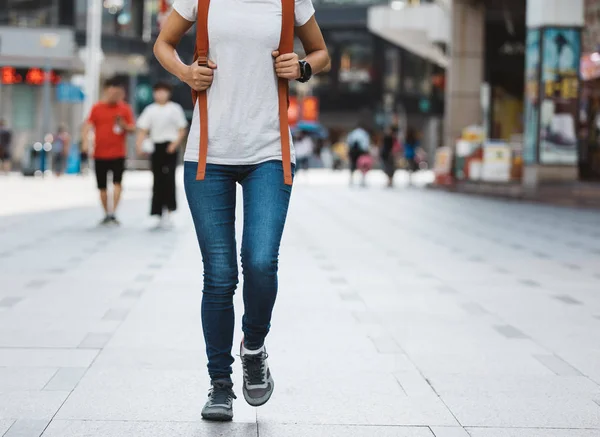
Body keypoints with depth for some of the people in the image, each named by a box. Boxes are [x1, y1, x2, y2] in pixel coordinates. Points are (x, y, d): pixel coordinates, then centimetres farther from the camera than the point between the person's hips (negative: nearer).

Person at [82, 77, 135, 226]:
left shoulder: (125, 109, 3)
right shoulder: (97, 108, 4)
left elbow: (133, 129, 4)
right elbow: (88, 125, 2)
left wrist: (124, 126, -18)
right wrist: (85, 140, -13)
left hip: (118, 153, -1)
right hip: (100, 153, 1)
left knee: (117, 182, -16)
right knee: (102, 186, 7)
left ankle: (113, 211, -15)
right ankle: (107, 214, 21)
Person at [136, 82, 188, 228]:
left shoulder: (175, 109, 4)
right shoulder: (150, 110, 9)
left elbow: (182, 129, 3)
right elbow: (143, 129, 3)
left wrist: (175, 143, -12)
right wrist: (139, 144, -13)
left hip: (170, 147, -3)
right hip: (156, 146, 3)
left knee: (168, 178, -14)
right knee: (158, 180, 3)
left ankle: (168, 209, -12)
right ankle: (160, 213, 10)